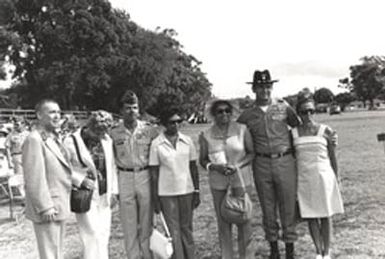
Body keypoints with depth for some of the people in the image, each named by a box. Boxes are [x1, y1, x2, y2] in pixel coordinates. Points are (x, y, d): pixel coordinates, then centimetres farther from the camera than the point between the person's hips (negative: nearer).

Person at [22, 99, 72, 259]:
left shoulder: (54, 139, 13)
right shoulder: (34, 140, -16)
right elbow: (34, 178, -20)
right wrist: (45, 207, -20)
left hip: (59, 206, 9)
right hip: (47, 209, -9)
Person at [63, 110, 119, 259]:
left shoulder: (106, 140, 3)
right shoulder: (71, 142, -11)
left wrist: (113, 191, 8)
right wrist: (81, 180, -16)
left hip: (104, 195, 5)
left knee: (104, 234, 11)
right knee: (93, 235, -5)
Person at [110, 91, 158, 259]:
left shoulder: (150, 130, -2)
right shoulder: (114, 133, 0)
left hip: (145, 177, 0)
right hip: (124, 178, 0)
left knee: (146, 221, 9)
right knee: (129, 224, 7)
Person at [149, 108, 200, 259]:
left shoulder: (187, 141, 1)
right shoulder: (156, 144, -5)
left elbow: (193, 167, 6)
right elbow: (154, 173, -3)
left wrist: (197, 192, 5)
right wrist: (155, 198, -4)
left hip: (187, 190, 2)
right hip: (166, 193, -2)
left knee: (186, 228, 13)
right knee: (174, 231, 5)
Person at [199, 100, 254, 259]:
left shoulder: (242, 130, -4)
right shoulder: (206, 135, -2)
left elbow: (251, 153, 1)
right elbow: (202, 160, 4)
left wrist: (237, 166, -14)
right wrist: (215, 167, -16)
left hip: (241, 179, 0)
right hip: (218, 183, 1)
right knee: (223, 222, 6)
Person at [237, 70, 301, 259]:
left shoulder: (284, 107, 2)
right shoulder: (247, 115, 4)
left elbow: (299, 127, 11)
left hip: (285, 161, -1)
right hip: (261, 164, 1)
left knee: (288, 206, 5)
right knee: (267, 208, 9)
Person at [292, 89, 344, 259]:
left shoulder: (325, 131, -2)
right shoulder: (293, 133, 1)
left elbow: (333, 157, 4)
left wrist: (336, 180, 5)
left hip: (324, 177, -1)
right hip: (304, 179, 1)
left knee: (325, 216, 5)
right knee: (310, 217, 7)